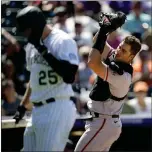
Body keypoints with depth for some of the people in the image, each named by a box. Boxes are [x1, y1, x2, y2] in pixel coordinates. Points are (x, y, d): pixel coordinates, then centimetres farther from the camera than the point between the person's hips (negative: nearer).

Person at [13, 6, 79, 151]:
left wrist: (44, 52, -19)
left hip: (58, 110, -9)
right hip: (38, 111, 9)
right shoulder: (32, 46, 16)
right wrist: (22, 106, 27)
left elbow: (69, 76, -23)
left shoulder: (63, 41, -10)